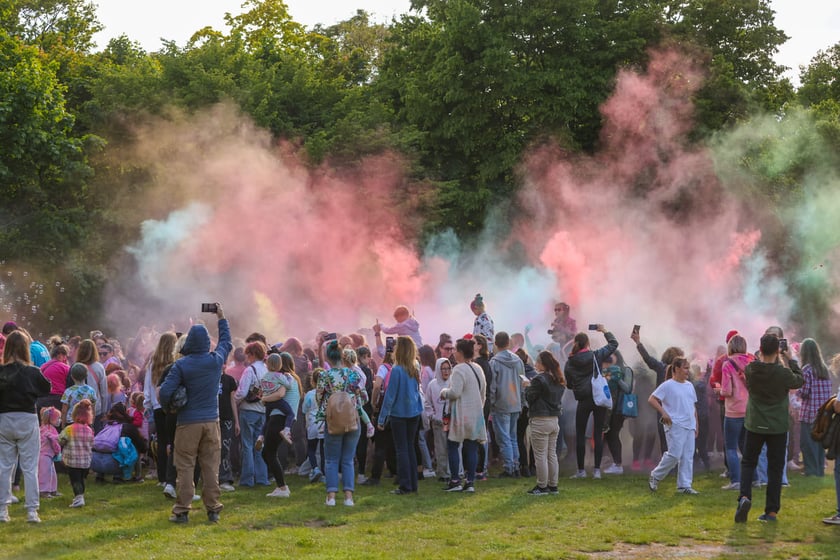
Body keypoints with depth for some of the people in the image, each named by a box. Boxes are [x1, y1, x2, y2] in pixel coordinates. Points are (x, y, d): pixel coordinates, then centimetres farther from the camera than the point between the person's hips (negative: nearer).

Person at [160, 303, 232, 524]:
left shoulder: (181, 365, -10)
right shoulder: (216, 360, -1)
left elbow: (165, 392, -13)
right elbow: (226, 341, 20)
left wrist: (168, 407, 9)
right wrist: (221, 317, 31)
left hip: (188, 423, -3)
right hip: (211, 421, 3)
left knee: (185, 467, 2)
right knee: (211, 466, 7)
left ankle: (182, 511, 3)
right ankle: (213, 509, 10)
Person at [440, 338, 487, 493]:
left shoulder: (459, 369, -15)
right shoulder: (478, 369, 12)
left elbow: (455, 392, -21)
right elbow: (483, 392, 18)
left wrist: (444, 392, -2)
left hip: (461, 415, -7)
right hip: (476, 414, 7)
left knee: (452, 446, 3)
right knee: (472, 448, 6)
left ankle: (455, 481, 1)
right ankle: (470, 482, 6)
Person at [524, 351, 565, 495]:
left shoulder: (539, 379, -15)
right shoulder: (558, 380, 10)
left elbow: (529, 397, -11)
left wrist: (528, 387, 9)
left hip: (540, 421, -8)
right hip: (555, 419, 8)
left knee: (540, 455, -1)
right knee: (552, 454, 13)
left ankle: (542, 486, 2)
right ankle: (553, 486, 16)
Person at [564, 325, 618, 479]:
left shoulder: (570, 363, -1)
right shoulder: (596, 356, -3)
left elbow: (569, 384, 7)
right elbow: (614, 344, 10)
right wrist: (604, 331, 24)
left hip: (583, 401, 0)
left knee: (580, 435, 8)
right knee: (598, 434, 4)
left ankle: (581, 470, 7)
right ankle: (597, 470, 3)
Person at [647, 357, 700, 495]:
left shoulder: (689, 386, 15)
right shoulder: (667, 385, -7)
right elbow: (651, 399, -10)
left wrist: (696, 425, 18)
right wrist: (663, 413, -16)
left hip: (689, 426, 7)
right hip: (675, 426, -7)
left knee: (688, 456, 5)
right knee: (674, 454, -11)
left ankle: (684, 486, 9)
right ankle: (655, 476, 8)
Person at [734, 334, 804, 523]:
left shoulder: (750, 370, -11)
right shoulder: (783, 373, -17)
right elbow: (800, 381, 3)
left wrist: (761, 356, 13)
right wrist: (790, 360, 10)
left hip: (755, 424, 2)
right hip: (778, 426, -2)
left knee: (748, 462, 15)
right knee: (775, 467, 8)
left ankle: (745, 497, -9)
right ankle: (772, 511, 8)